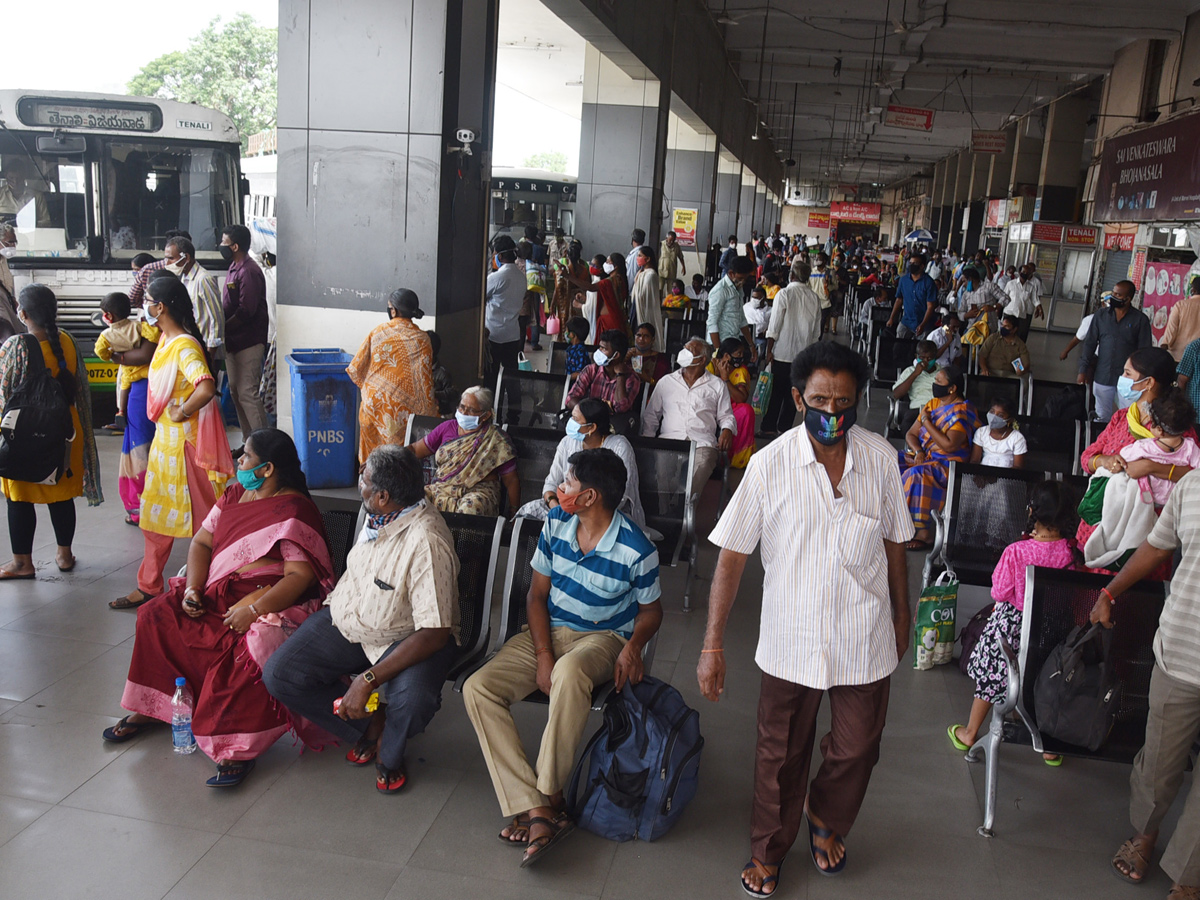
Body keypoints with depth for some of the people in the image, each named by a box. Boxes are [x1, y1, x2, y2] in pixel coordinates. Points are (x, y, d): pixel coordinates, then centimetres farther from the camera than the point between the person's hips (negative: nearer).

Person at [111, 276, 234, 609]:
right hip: (164, 439, 10)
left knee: (198, 518, 4)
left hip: (183, 442, -10)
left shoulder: (184, 346, -23)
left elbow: (206, 388, -40)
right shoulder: (166, 340, 7)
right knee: (156, 518, 17)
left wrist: (182, 412, -24)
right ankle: (149, 585, 29)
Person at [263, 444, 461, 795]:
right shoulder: (379, 516, -7)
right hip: (347, 621, 7)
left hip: (405, 637, -7)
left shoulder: (426, 542, -31)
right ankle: (370, 726, 8)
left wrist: (368, 679, -33)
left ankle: (388, 752, 4)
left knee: (413, 701, -35)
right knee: (278, 674, -6)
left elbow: (434, 633, -32)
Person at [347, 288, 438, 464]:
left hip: (374, 402, 1)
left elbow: (356, 369, 0)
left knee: (372, 454, 15)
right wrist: (429, 409, 7)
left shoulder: (378, 332, -5)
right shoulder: (422, 340, -7)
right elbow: (424, 382, -6)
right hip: (403, 409, -1)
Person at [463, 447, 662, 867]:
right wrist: (543, 655, -11)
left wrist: (634, 645, -21)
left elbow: (651, 610, 1)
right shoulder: (556, 523, -3)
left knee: (569, 674, -42)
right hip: (548, 630, 5)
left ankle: (548, 797, -24)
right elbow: (537, 594, 3)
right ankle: (538, 811, -26)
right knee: (477, 688, -20)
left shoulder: (636, 550, -15)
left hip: (602, 638, -5)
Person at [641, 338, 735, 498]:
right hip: (669, 440, 1)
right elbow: (651, 414, 23)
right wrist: (647, 440, 6)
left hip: (702, 443, -1)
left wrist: (727, 430, -5)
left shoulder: (717, 386, 20)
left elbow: (726, 416, 19)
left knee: (701, 466, -38)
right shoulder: (666, 382, 23)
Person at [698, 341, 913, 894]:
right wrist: (713, 644, -13)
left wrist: (902, 615, 16)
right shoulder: (769, 464, -14)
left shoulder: (881, 458, -6)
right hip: (791, 639, -2)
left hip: (864, 638, 2)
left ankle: (825, 818, 49)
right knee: (781, 756, 14)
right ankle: (769, 850, 41)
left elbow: (893, 542, 7)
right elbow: (732, 555, -11)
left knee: (856, 749, 16)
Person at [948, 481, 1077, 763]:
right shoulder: (1070, 553, -15)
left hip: (1011, 624, -3)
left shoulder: (1016, 552, -25)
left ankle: (969, 733, 31)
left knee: (990, 676, 14)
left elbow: (999, 592, -13)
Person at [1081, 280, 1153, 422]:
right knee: (1102, 418, 13)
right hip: (1102, 377, 3)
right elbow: (1090, 343, 7)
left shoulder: (1140, 319, -4)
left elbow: (1145, 351, -2)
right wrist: (1083, 370, 2)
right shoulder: (1101, 315, 5)